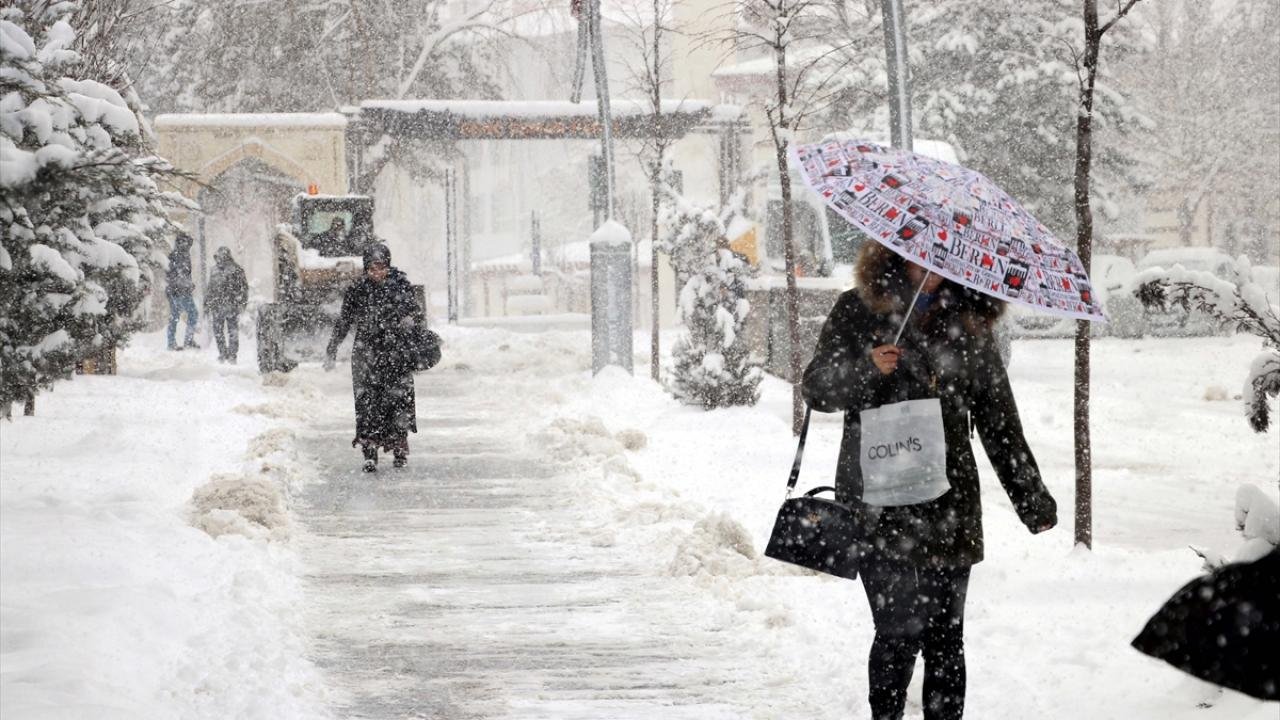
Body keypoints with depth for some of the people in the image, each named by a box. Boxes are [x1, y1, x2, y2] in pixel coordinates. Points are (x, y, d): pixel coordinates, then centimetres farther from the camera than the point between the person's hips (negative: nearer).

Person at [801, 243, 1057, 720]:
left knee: (945, 635, 2)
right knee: (901, 629, -10)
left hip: (949, 508, 3)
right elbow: (816, 388, 2)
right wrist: (865, 371, -18)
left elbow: (999, 419, 15)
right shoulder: (858, 311, 5)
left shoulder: (968, 323, 11)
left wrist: (1030, 498, 13)